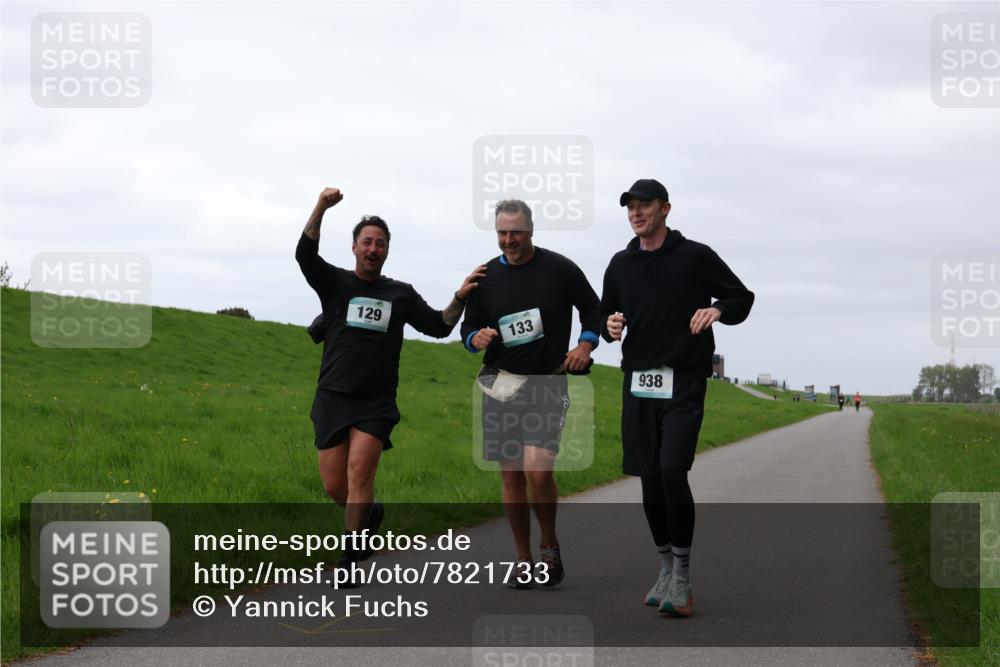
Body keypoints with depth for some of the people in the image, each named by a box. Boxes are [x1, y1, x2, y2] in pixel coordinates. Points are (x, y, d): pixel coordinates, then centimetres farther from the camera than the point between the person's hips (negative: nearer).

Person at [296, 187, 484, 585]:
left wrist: (460, 298, -4)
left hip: (377, 404, -1)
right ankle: (370, 513, 33)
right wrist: (321, 208, -24)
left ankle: (350, 559, -15)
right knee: (334, 486, 1)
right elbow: (305, 254, -11)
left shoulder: (401, 294, 12)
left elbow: (439, 326, 13)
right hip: (333, 399, 1)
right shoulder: (335, 283, 6)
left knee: (359, 473, -17)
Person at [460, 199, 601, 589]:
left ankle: (549, 544, 6)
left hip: (547, 385, -3)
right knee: (511, 478, 5)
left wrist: (586, 345, -3)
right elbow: (469, 327, 14)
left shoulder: (560, 269, 1)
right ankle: (523, 561, 17)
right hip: (500, 383, 3)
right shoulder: (486, 276, 8)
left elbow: (592, 309, 13)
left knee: (537, 471, -18)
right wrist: (476, 338, -9)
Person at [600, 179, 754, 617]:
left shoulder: (695, 256, 0)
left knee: (672, 471, -18)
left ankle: (682, 578, -8)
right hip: (638, 384, 5)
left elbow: (742, 297, 6)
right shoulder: (621, 264, 12)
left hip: (684, 384, -5)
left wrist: (717, 310, -15)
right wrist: (609, 326, -3)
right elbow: (605, 315, 21)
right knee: (649, 479, 6)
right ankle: (666, 568, 20)